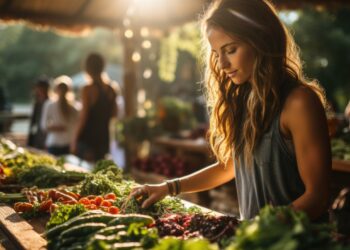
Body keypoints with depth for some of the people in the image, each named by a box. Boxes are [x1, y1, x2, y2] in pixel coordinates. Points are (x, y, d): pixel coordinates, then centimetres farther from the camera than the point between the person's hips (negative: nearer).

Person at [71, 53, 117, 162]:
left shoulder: (88, 89, -12)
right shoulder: (110, 90, 5)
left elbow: (83, 116, -13)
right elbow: (114, 113, 12)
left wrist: (75, 139, -7)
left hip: (87, 138, -6)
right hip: (104, 138, 6)